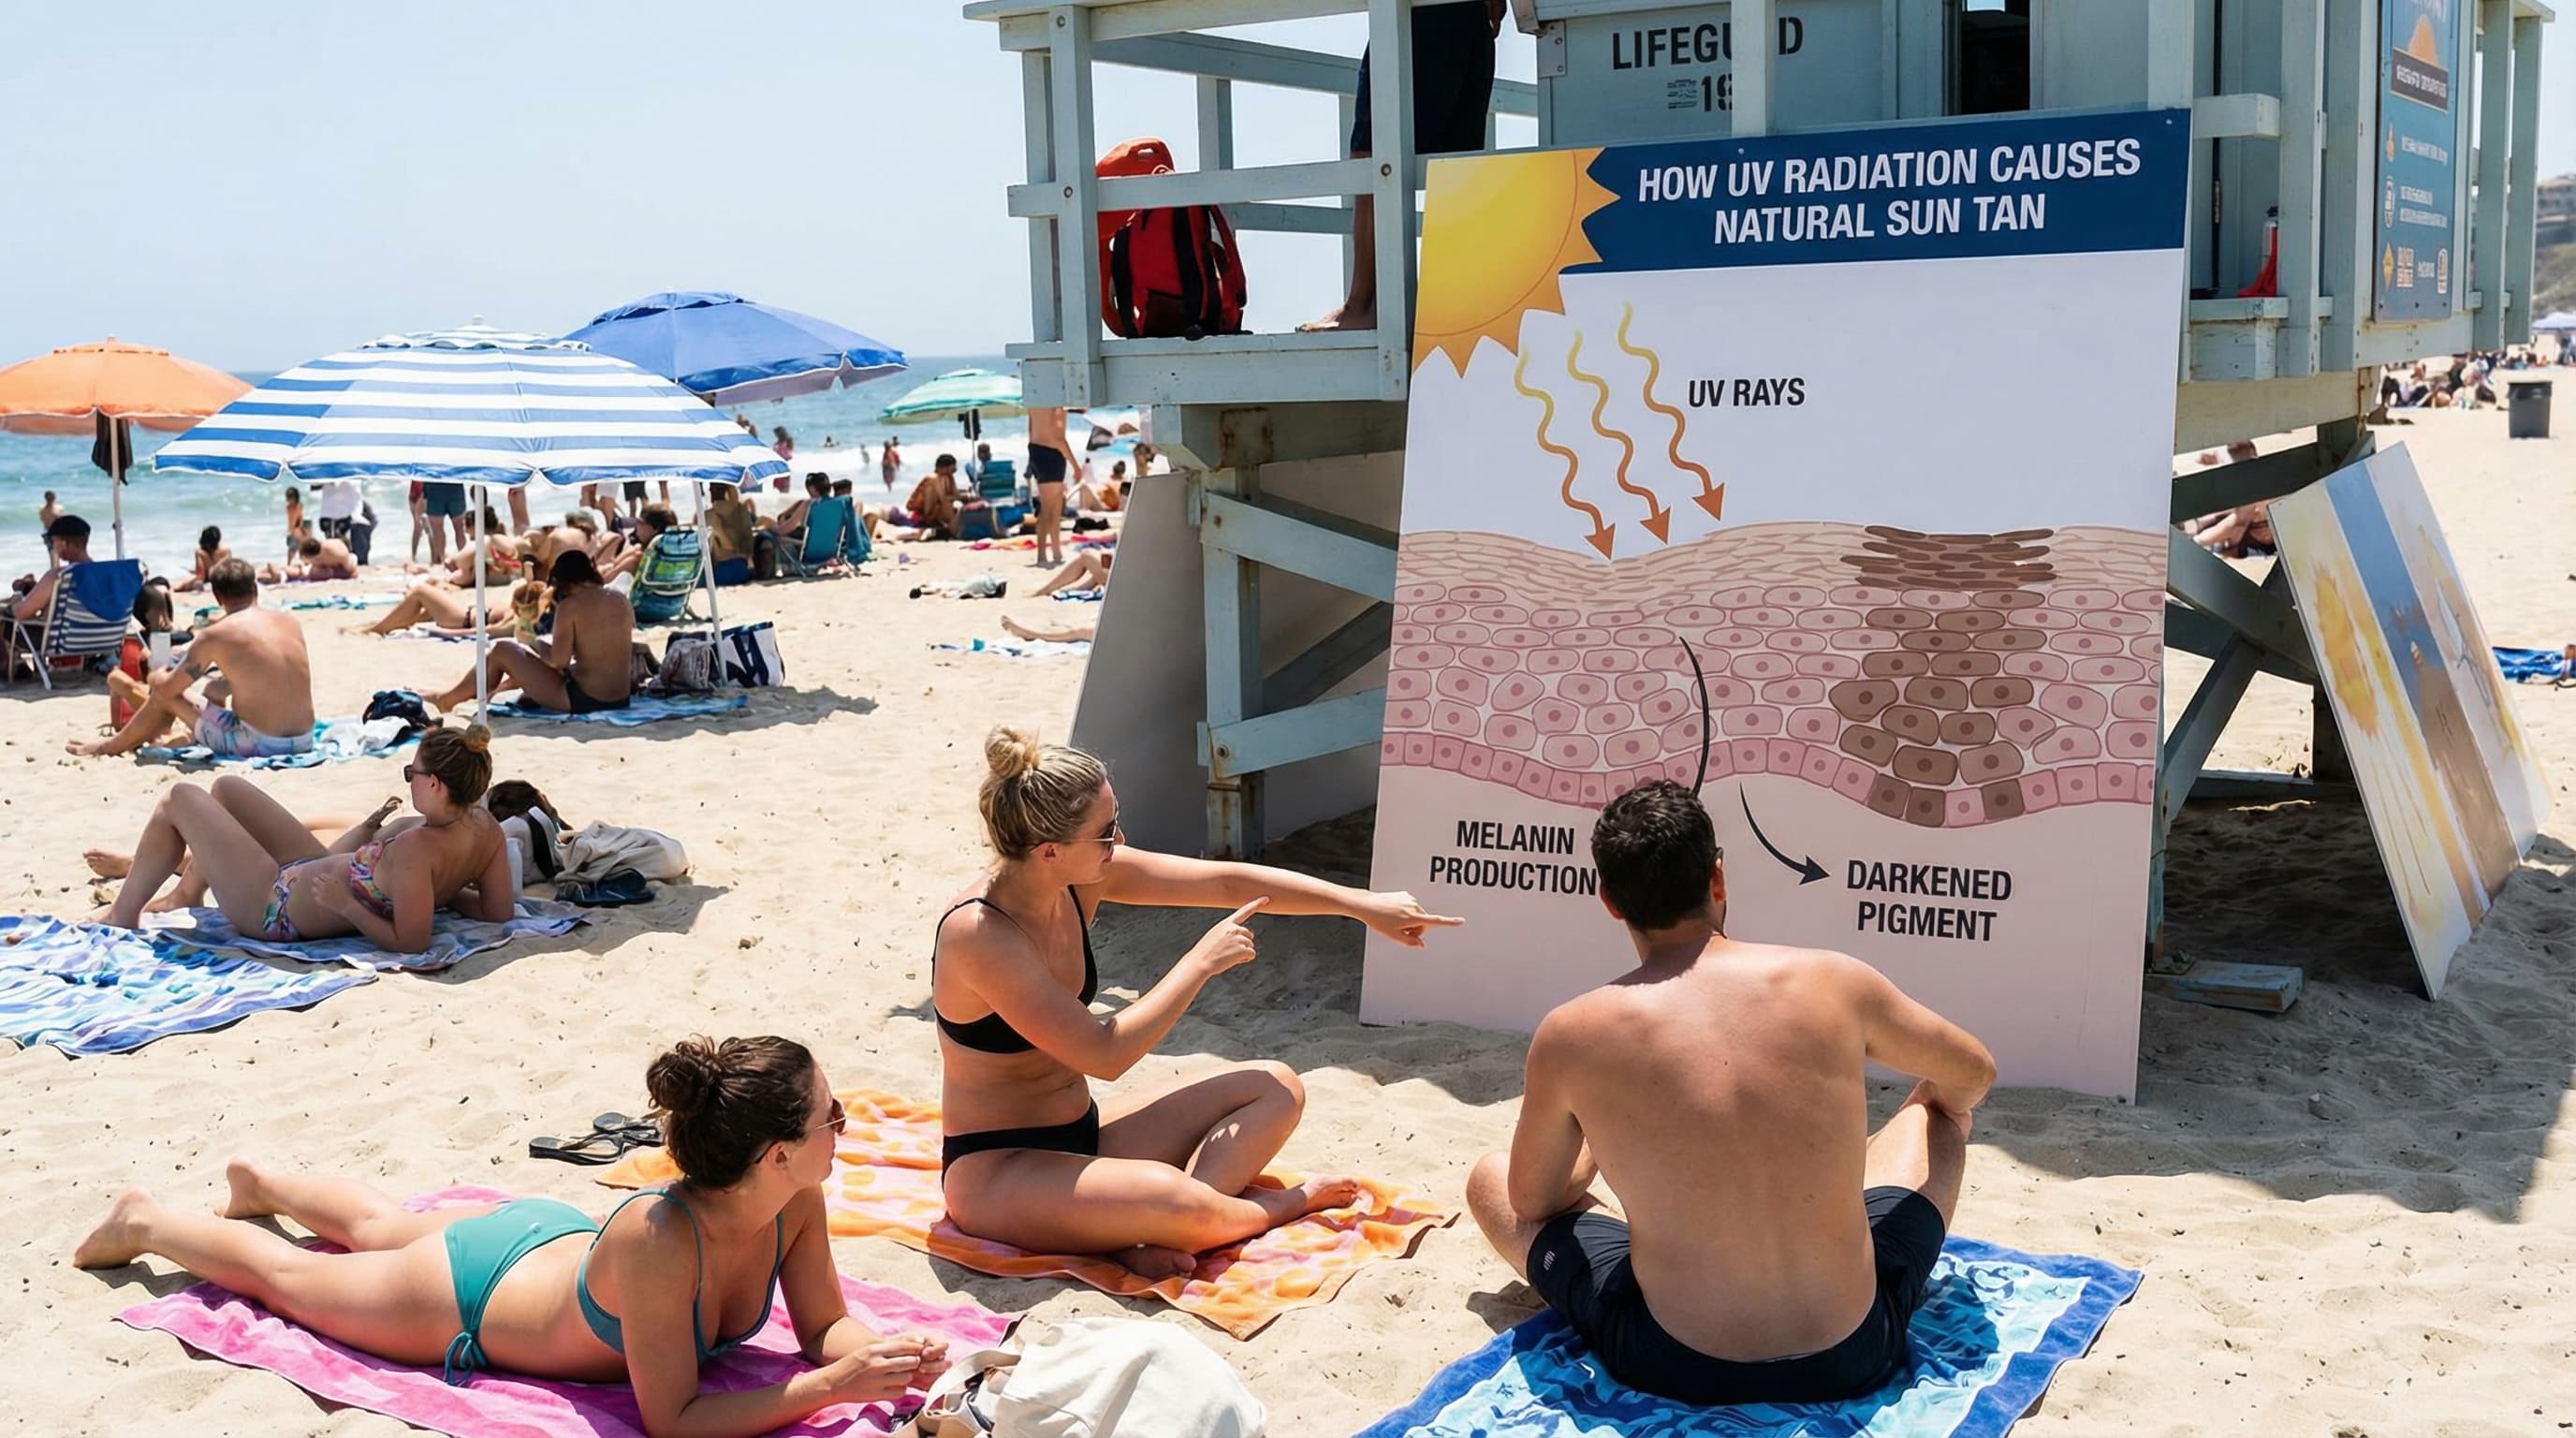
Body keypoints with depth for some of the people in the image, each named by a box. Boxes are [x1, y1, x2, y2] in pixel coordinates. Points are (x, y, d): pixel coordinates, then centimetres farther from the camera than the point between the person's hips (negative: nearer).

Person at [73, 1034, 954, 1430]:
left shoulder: (796, 1205, -28)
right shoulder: (657, 1242, -47)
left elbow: (827, 1324, -13)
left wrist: (889, 1358, -34)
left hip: (552, 1238, 6)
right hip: (468, 1296, -6)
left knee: (379, 1227, 35)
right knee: (288, 1276, 22)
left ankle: (259, 1180, 63)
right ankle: (147, 1219, 48)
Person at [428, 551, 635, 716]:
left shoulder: (571, 606, -13)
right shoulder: (622, 601, 5)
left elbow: (559, 660, -17)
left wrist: (533, 643, 2)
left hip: (582, 699, -7)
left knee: (502, 651, 11)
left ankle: (448, 698, 31)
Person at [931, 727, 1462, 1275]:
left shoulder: (1078, 880, -5)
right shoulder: (978, 934, -27)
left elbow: (1228, 882, 1)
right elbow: (1104, 1055, -26)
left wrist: (1362, 904, 1)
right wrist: (1203, 962, -16)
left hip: (1081, 1135, 9)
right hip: (995, 1171, -9)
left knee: (1277, 1089, 4)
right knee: (1167, 1197, -37)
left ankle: (1153, 1238, -17)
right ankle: (1287, 1205, -3)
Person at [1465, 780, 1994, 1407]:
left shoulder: (1570, 1036, -12)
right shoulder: (1834, 981, -9)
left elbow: (1531, 1203, 6)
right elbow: (1972, 1078, 12)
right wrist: (1931, 1099, 37)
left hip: (1675, 1370, -1)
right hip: (1854, 1357, 2)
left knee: (1488, 1179, 22)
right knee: (1938, 1107, 26)